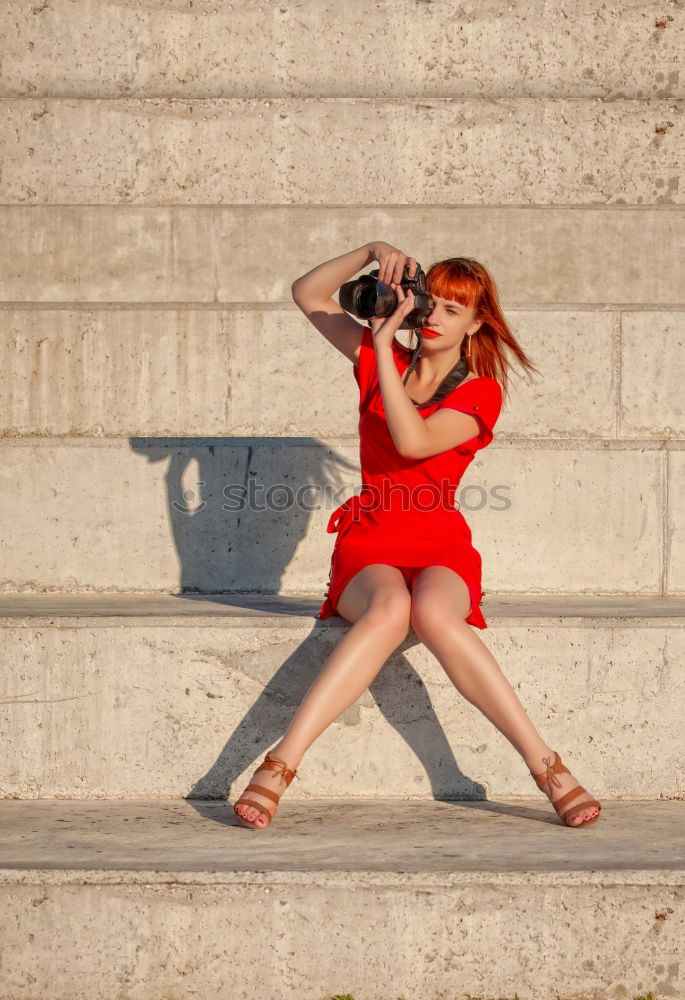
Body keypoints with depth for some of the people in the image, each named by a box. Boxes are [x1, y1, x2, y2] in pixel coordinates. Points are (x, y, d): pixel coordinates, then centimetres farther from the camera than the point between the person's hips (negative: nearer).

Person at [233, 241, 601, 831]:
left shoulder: (480, 391, 2)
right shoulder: (384, 361, 13)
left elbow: (413, 441, -16)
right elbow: (308, 294, 14)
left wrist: (382, 345, -14)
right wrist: (372, 252, 0)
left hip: (440, 551, -1)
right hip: (368, 548, 1)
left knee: (432, 612, -39)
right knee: (390, 607, -37)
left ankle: (549, 769, -38)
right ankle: (277, 771, -47)